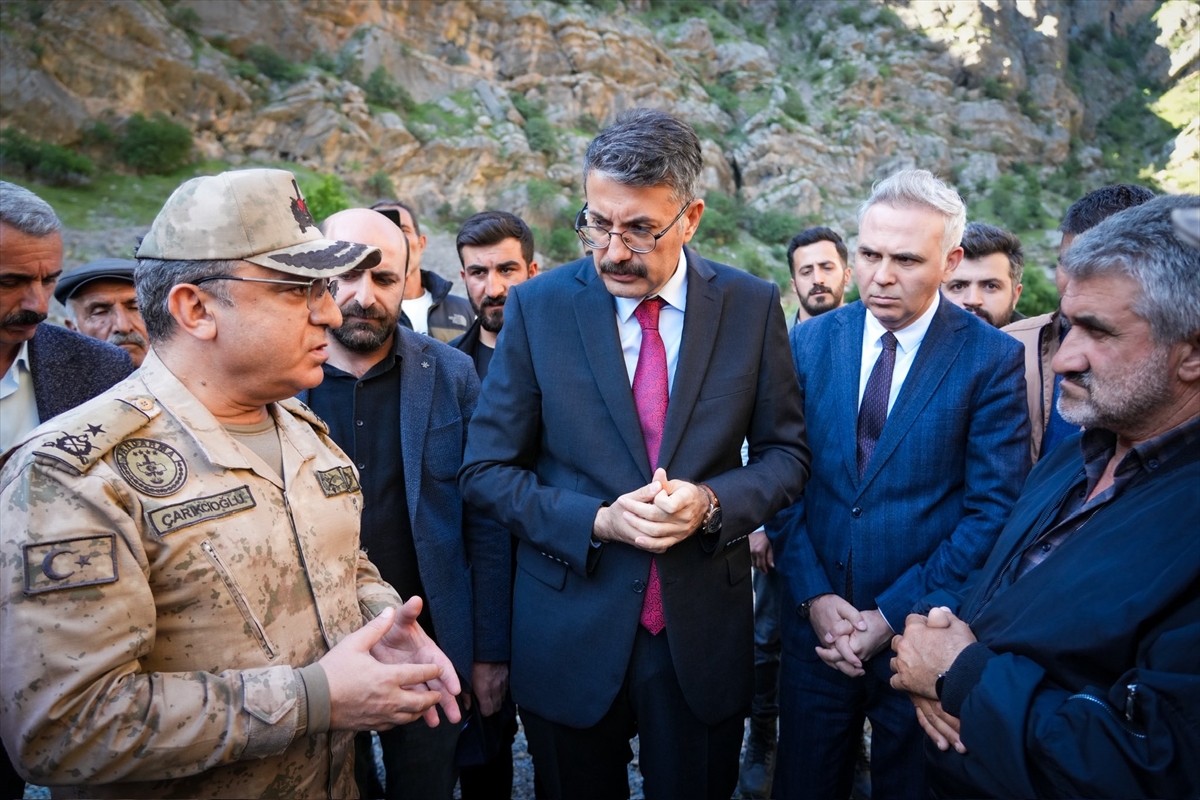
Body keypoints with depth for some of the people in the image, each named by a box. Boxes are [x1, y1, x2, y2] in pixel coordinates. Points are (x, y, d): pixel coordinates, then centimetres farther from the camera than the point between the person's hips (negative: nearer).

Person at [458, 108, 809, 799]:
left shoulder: (751, 306, -5)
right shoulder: (539, 306, -7)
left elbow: (786, 455, 2)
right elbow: (487, 470, -4)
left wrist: (711, 502, -18)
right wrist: (597, 520, -19)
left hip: (704, 633, 1)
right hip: (571, 632, 0)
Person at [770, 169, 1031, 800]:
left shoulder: (993, 358, -9)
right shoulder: (809, 340, 0)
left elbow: (993, 507, -10)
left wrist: (895, 614, -13)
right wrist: (813, 593, -8)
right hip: (816, 622, 2)